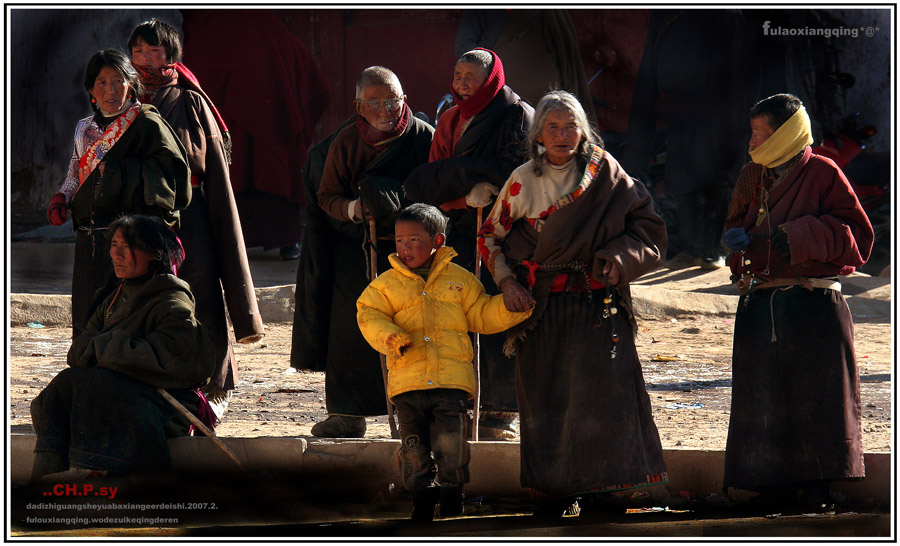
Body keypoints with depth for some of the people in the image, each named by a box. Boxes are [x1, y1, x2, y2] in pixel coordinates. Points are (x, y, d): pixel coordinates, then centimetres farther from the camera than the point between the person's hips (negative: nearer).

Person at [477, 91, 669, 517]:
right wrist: (507, 280, 1)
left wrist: (620, 256, -12)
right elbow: (490, 237, 14)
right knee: (544, 397, -1)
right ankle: (551, 490, 7)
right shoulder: (523, 183, 2)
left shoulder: (605, 175, 1)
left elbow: (646, 227, 5)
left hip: (597, 304, -1)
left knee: (601, 384, -9)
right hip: (540, 306, 1)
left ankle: (598, 485, -2)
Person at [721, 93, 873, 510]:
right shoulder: (753, 177, 14)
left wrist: (802, 236, -17)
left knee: (815, 400, -3)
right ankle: (775, 491, 12)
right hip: (758, 306, 6)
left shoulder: (823, 174, -5)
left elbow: (859, 236, -7)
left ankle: (815, 493, 4)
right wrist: (735, 239, 3)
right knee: (763, 403, 5)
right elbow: (737, 224, 27)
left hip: (814, 306, -6)